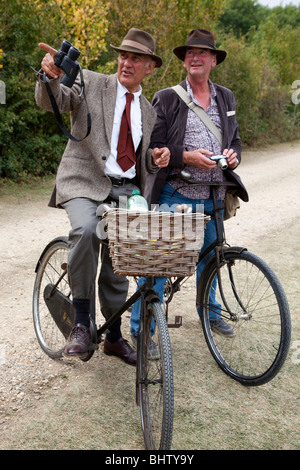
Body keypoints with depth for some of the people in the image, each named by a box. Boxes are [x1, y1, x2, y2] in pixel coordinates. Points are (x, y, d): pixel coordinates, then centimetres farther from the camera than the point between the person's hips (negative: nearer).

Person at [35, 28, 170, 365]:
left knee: (117, 266, 9)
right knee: (86, 230, -35)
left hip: (125, 191, 5)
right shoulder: (90, 83, 3)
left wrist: (156, 157, -1)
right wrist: (51, 75, -35)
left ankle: (113, 337, 29)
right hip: (85, 184, -4)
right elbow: (51, 101, -13)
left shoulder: (148, 111, 17)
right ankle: (81, 322, -20)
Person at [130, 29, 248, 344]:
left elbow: (235, 138, 19)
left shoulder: (226, 98, 13)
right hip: (175, 195, -5)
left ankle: (209, 312, 42)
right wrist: (186, 156, -22)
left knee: (209, 257, 19)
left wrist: (234, 155, -3)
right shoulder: (166, 99, -2)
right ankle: (140, 331, 8)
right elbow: (152, 147, -8)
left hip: (214, 197, 5)